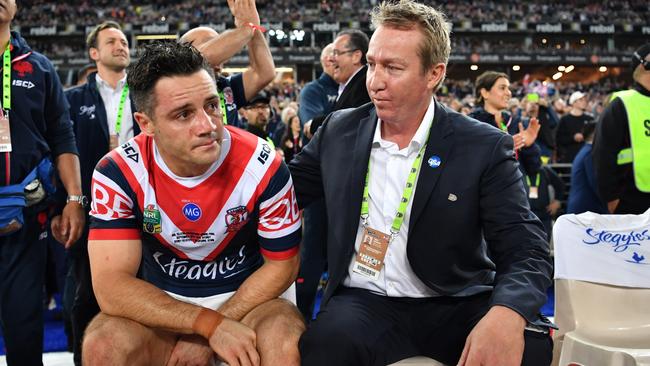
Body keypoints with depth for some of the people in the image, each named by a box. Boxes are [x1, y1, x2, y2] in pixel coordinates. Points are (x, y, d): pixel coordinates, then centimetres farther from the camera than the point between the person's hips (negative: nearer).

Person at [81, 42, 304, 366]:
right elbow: (111, 285, -21)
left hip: (246, 296, 0)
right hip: (160, 303, 1)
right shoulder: (118, 172, -17)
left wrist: (205, 338, -15)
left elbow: (282, 264, -8)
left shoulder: (262, 165, -18)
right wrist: (210, 324, -31)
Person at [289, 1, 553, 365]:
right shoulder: (340, 131, 5)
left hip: (454, 306, 0)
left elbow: (526, 250, -11)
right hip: (363, 301, 1)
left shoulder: (485, 147, -5)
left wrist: (507, 314, -33)